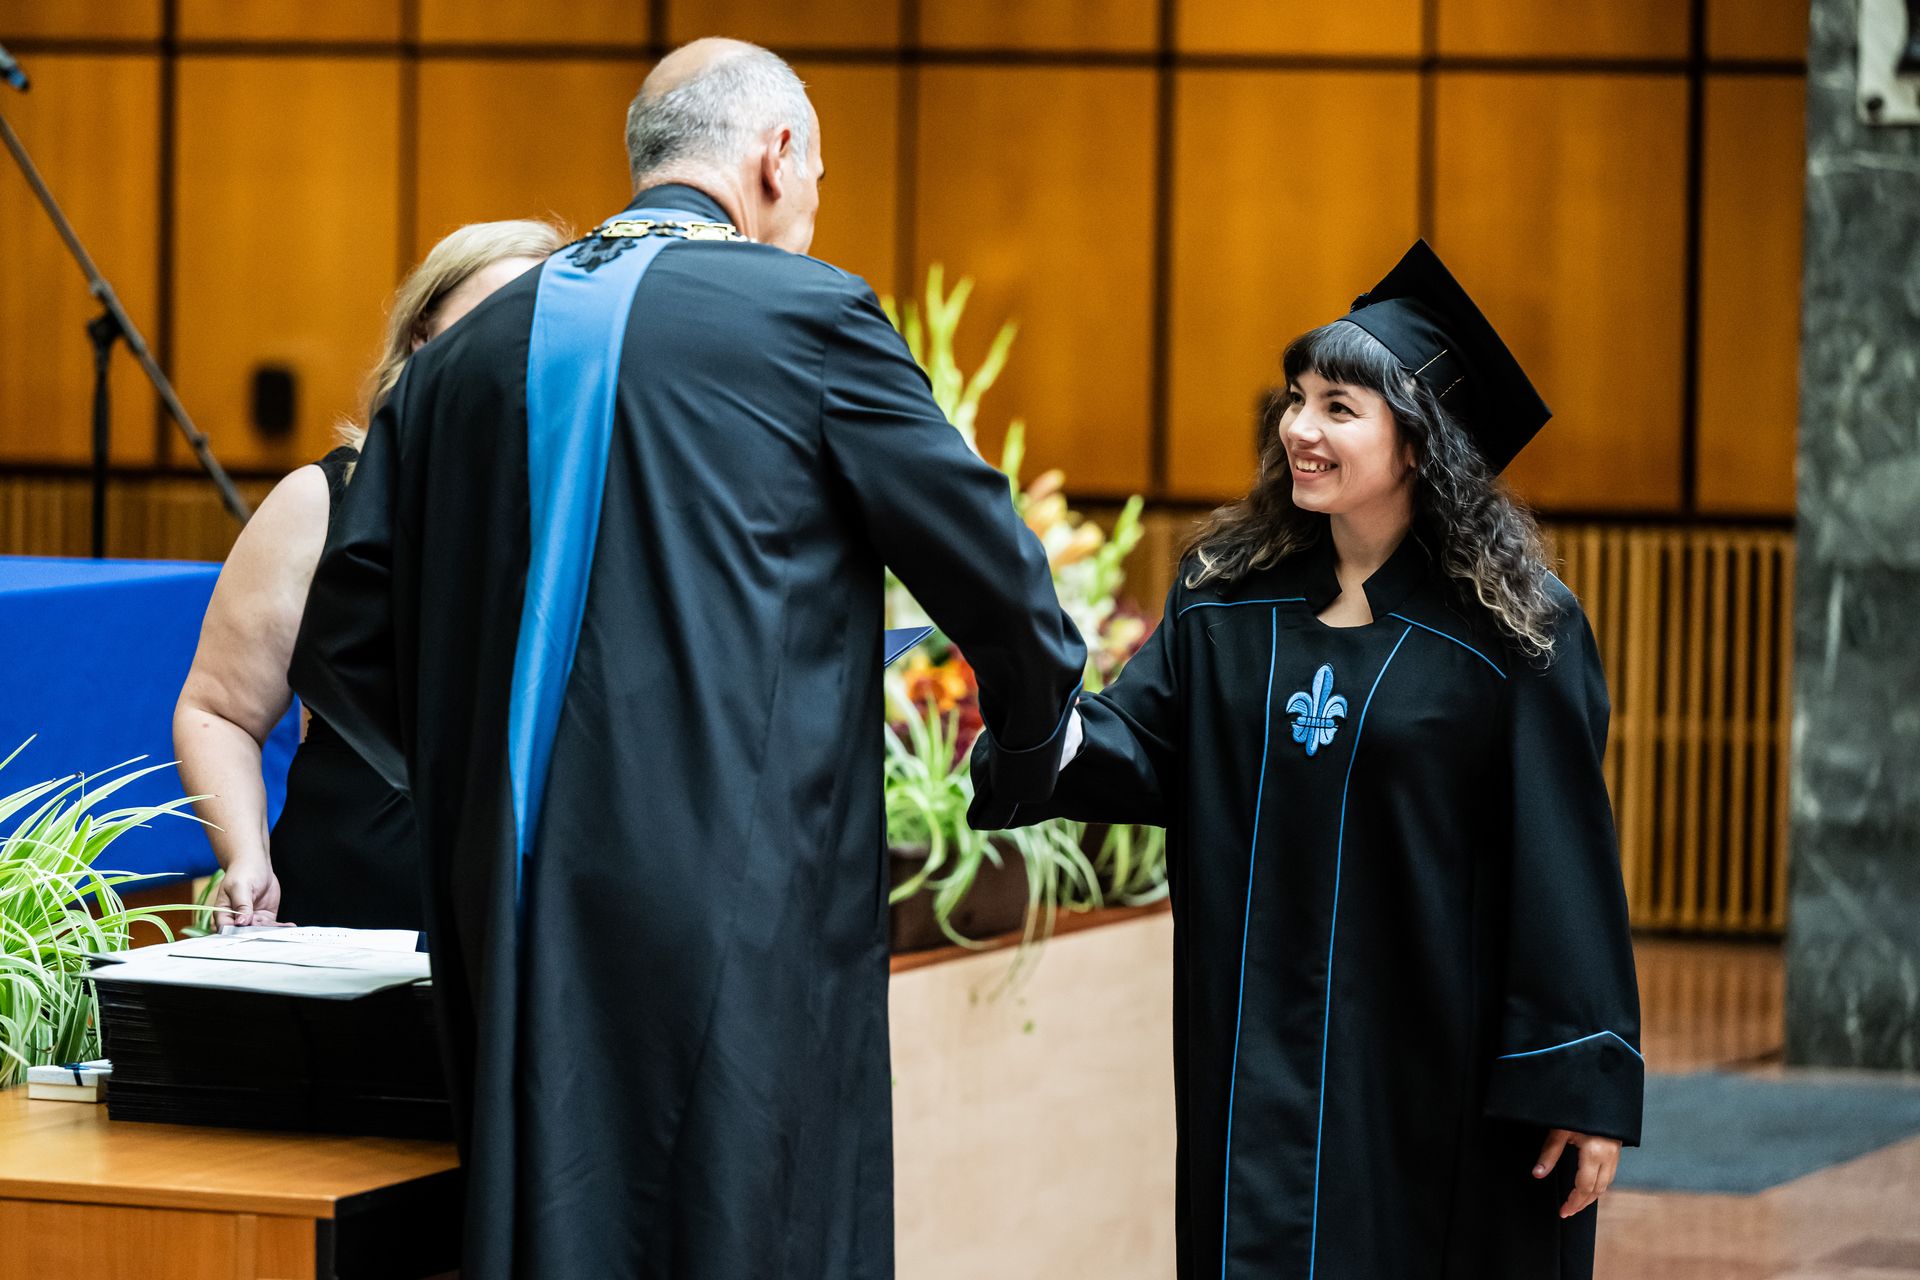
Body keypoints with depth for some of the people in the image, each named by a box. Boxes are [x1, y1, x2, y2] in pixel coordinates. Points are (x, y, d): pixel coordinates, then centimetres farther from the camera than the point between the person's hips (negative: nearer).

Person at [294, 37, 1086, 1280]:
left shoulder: (471, 348, 12)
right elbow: (991, 571, -1)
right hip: (745, 891, -5)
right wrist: (1036, 756, 17)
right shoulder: (806, 315, -3)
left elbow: (349, 637, 13)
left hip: (529, 900, 5)